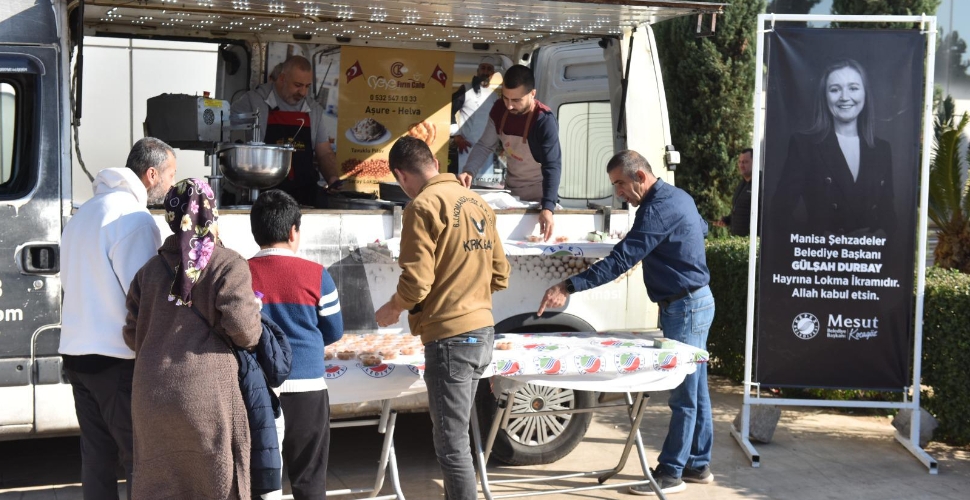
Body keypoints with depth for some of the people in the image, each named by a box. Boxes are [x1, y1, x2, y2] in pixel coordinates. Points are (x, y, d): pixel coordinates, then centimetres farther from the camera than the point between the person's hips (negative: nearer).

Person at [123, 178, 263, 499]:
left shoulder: (151, 269, 10)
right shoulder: (228, 265, -5)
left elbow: (132, 335, 10)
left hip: (152, 392, 5)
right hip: (206, 393, -4)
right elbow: (242, 329, -13)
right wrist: (253, 334, 9)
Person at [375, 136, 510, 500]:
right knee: (456, 434, 18)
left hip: (450, 337, -8)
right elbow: (499, 276, 15)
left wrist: (391, 309, 3)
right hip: (482, 332, 8)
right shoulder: (477, 203, 12)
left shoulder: (423, 206, -11)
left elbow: (416, 282, -16)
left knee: (452, 443, -2)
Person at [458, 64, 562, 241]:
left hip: (538, 192, -5)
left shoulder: (544, 121, -28)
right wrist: (469, 171, -26)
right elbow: (485, 146, -5)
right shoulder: (499, 110, -11)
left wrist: (547, 207, -45)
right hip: (510, 187, 5)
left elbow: (552, 166, -33)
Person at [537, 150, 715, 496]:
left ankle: (670, 473, 2)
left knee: (684, 395, -4)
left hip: (685, 307, -10)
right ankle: (698, 464, 22)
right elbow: (701, 229, 32)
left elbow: (620, 261, -30)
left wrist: (569, 287, -33)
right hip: (694, 302, 10)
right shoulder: (678, 197, 9)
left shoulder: (658, 208, -23)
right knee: (695, 390, 14)